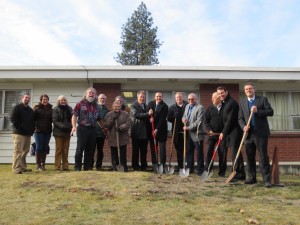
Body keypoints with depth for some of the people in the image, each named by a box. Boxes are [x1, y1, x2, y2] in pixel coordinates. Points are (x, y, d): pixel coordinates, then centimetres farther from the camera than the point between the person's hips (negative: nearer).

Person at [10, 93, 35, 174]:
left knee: (25, 151, 10)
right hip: (19, 133, -7)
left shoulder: (30, 110, 20)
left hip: (28, 133, 7)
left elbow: (33, 121, 22)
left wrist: (32, 130, 7)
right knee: (18, 151, -11)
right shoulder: (17, 107, -1)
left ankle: (23, 167, 18)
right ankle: (16, 168, -11)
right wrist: (19, 127, -16)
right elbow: (13, 118, -11)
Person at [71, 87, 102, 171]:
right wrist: (74, 126, -19)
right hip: (82, 129, -5)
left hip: (93, 130, 5)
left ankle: (87, 167, 18)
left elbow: (99, 119, 19)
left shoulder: (97, 107, 14)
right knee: (80, 149, -3)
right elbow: (75, 116, -5)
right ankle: (77, 168, 6)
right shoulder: (80, 104, 1)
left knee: (90, 150, 9)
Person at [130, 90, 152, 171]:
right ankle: (135, 166, 11)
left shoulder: (146, 106, 18)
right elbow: (136, 114, -18)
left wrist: (150, 118, 1)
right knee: (135, 150, 3)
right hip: (136, 132, -5)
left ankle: (144, 166, 16)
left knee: (144, 151, 9)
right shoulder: (133, 106, -2)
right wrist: (148, 114, -24)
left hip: (145, 132, 5)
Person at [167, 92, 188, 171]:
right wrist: (175, 119, -10)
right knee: (179, 150, 10)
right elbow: (169, 118, 6)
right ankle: (180, 166, 19)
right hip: (177, 132, 3)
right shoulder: (172, 107, 9)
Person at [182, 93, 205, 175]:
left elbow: (198, 122, -18)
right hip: (188, 133, 7)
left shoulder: (200, 108, -12)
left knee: (199, 152, 1)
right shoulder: (187, 106, 14)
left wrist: (188, 128, -17)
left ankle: (200, 170, 11)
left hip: (196, 134, -7)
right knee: (189, 152, 12)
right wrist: (183, 119, -4)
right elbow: (184, 116, 21)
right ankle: (190, 168, 23)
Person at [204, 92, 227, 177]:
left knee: (223, 153, 4)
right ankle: (207, 171, 7)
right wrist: (209, 130, -9)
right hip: (212, 134, 1)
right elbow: (206, 121, 5)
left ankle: (222, 172, 14)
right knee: (209, 152, -1)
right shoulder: (209, 108, 7)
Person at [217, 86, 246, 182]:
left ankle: (237, 174, -2)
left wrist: (223, 132, -12)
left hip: (235, 131, -10)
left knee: (235, 152, -8)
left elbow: (230, 120, -17)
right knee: (236, 153, 12)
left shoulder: (232, 103, -14)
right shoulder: (224, 103, 15)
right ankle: (241, 174, 20)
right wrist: (223, 132, 12)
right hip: (230, 132, 10)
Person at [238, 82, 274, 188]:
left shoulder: (263, 99, 5)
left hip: (261, 132, -3)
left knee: (263, 156, -4)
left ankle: (267, 179, 1)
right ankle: (251, 178, 17)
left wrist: (257, 111, -16)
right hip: (248, 133, 4)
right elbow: (240, 118, 10)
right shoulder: (242, 102, 13)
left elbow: (271, 112, -4)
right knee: (249, 157, 7)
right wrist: (244, 126, -10)